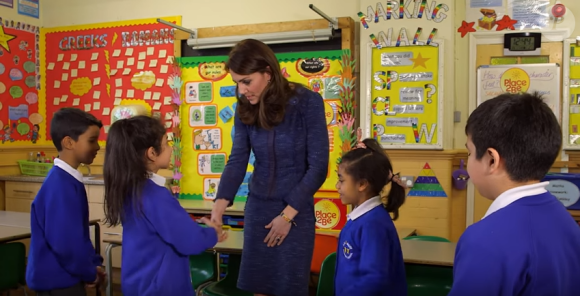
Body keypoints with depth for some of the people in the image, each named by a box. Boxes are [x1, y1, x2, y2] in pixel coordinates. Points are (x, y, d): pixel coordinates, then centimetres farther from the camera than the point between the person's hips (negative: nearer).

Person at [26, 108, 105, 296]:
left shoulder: (68, 180, 5)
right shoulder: (60, 185, -25)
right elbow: (65, 242, -27)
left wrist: (93, 263, 5)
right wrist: (89, 273, -13)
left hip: (64, 277, 9)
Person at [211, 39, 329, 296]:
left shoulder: (307, 103, -16)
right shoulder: (245, 110, -3)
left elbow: (318, 166, -15)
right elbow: (237, 160, -4)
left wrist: (287, 214, -14)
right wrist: (220, 204, -20)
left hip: (296, 209, -4)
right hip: (257, 206, 4)